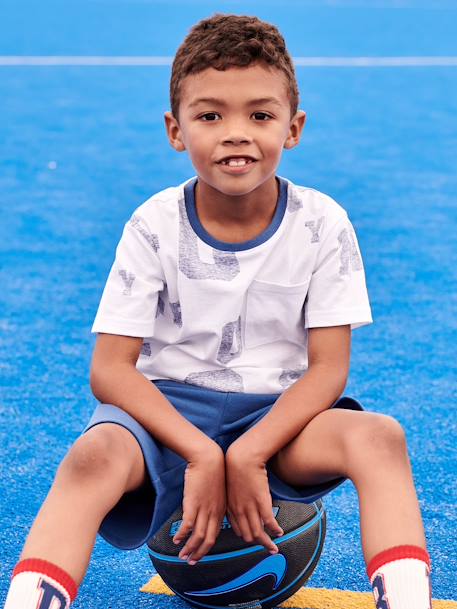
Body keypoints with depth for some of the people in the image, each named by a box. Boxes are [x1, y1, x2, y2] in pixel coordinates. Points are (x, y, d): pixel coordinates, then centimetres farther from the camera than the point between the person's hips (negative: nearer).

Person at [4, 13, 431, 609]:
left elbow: (328, 368, -8)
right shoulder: (154, 226, -7)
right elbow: (110, 368, -11)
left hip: (278, 413, 1)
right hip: (168, 411, -1)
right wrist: (201, 453, -25)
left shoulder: (322, 225, -6)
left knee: (379, 435, -29)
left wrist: (248, 454, -23)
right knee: (94, 455, -34)